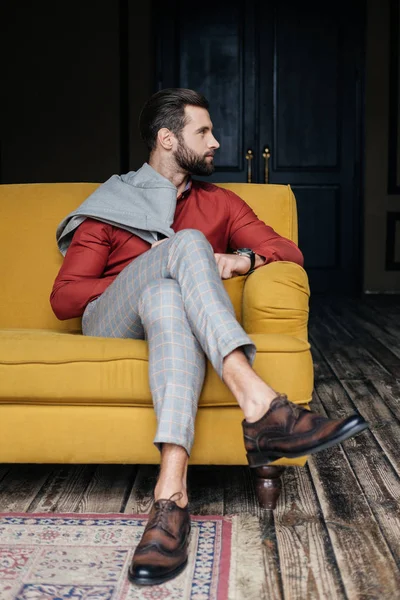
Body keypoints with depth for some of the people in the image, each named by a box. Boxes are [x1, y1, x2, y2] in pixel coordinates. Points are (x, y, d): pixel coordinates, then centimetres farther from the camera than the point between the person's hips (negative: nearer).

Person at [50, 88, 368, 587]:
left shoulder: (220, 203, 23)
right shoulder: (110, 203, 14)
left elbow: (290, 251, 15)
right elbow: (63, 298, 4)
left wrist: (242, 259, -7)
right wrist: (152, 269, -6)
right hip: (109, 322, -1)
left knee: (167, 298, -38)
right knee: (187, 243, -30)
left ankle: (171, 494, -54)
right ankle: (260, 405, -49)